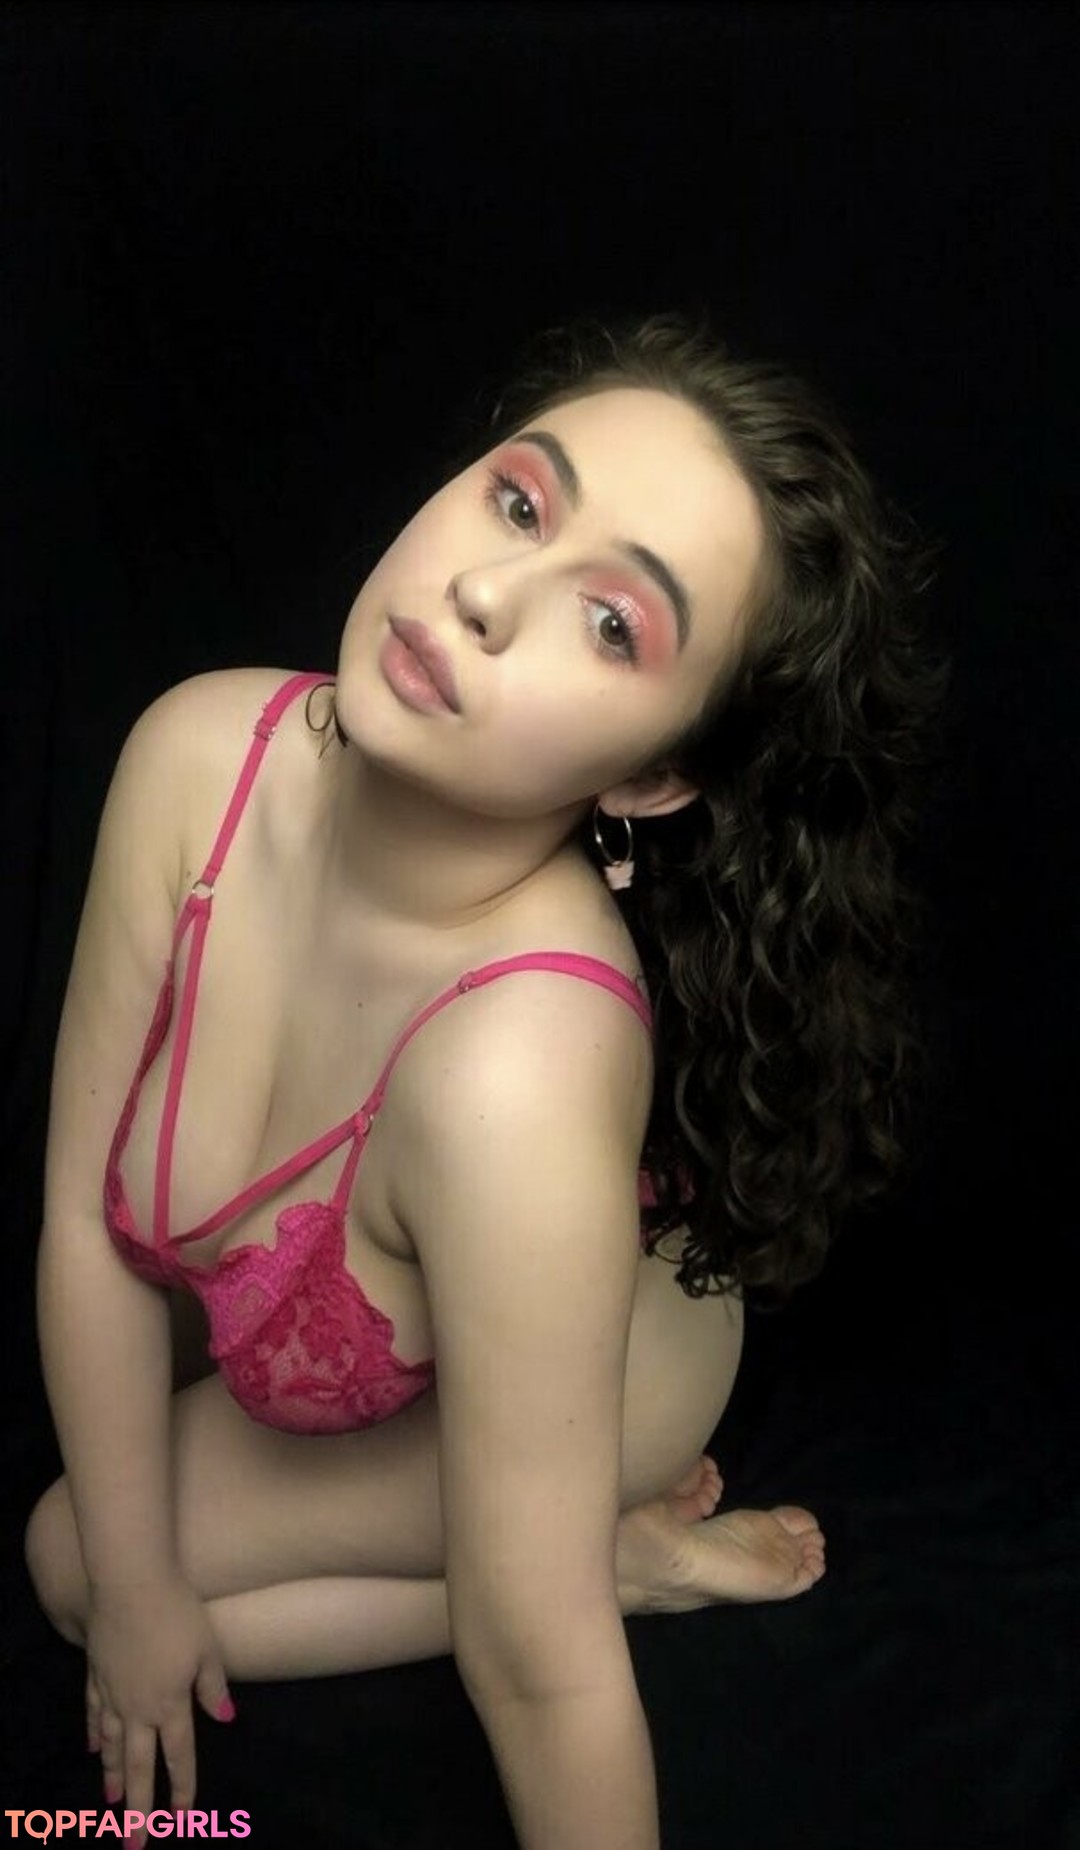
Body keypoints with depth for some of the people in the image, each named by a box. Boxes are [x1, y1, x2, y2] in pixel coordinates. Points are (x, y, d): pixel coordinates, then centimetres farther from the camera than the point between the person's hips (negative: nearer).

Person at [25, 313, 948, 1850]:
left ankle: (618, 1551, 9)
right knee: (100, 1561, 23)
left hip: (610, 1368, -5)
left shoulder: (514, 1061, -49)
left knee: (63, 1558, 5)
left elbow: (538, 1661, -35)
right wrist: (138, 1586, -8)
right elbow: (90, 1213, -18)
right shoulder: (202, 753, -31)